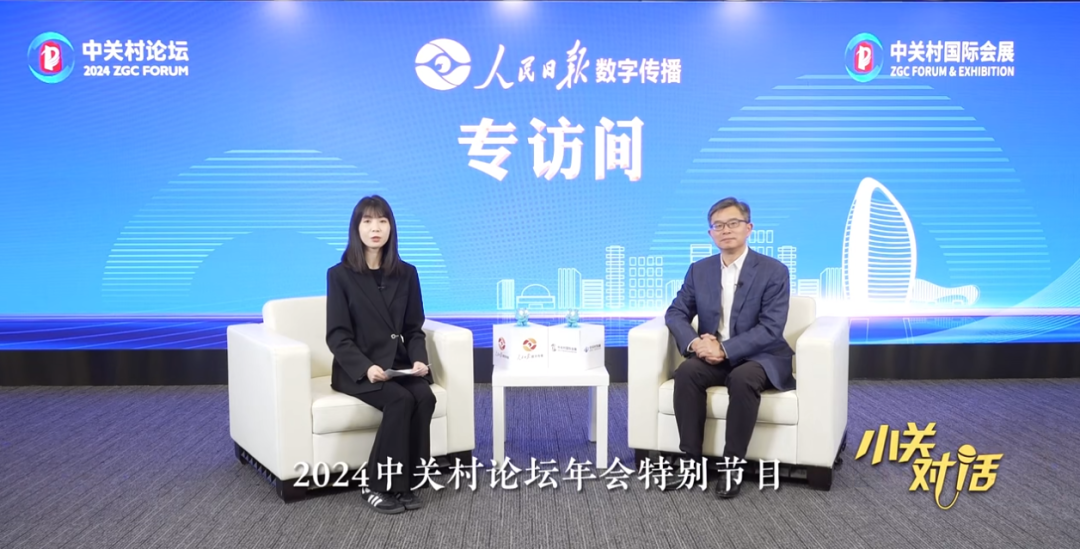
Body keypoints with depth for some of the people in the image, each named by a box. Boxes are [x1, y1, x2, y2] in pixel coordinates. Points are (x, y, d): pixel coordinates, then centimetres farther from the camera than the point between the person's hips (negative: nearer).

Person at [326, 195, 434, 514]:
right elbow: (337, 336, -7)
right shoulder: (340, 275, -3)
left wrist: (418, 359, -11)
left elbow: (414, 329, 10)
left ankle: (406, 483, -13)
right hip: (357, 368, -4)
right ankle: (377, 485, -15)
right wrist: (366, 367, -23)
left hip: (398, 364, 4)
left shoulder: (406, 273, 9)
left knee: (425, 397, -26)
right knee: (401, 400, -30)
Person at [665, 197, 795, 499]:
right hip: (713, 355, 4)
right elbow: (675, 313, 4)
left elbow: (771, 328, -16)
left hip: (760, 356, -4)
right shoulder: (699, 270, 6)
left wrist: (725, 349, -25)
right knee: (686, 372, -28)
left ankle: (733, 463, -23)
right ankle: (691, 458, -19)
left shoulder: (774, 271, -8)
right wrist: (695, 342, -18)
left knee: (742, 379, -36)